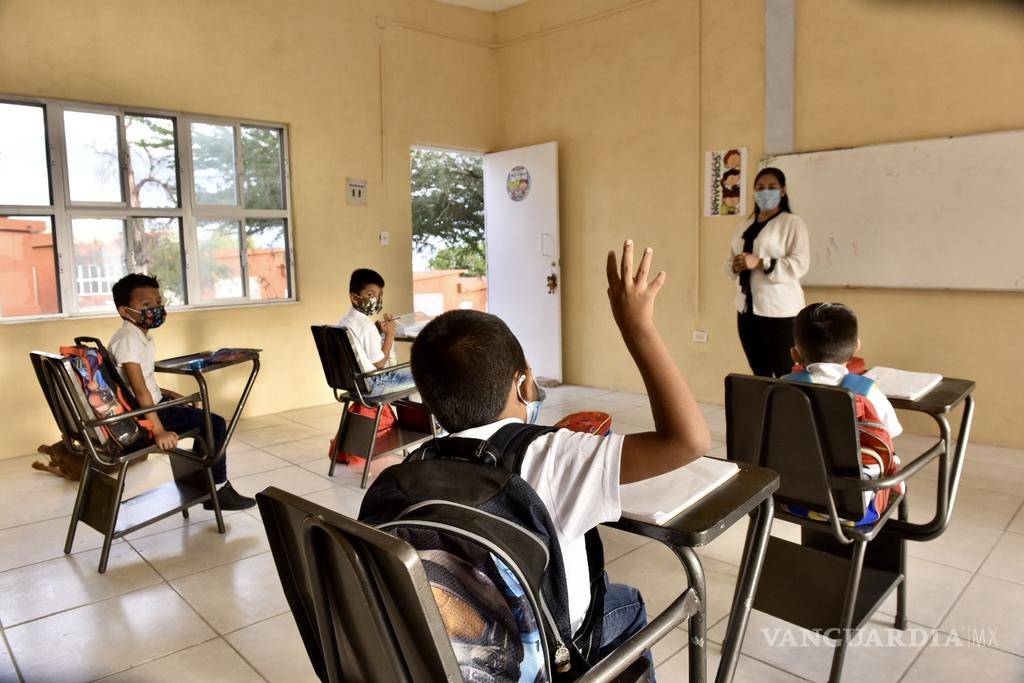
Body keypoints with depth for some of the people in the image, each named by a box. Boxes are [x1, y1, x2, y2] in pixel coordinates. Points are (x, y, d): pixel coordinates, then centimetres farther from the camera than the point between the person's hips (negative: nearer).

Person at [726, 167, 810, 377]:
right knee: (759, 374, 14)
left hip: (779, 310, -6)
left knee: (784, 375, -3)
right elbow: (730, 260, 16)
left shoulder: (792, 223, -4)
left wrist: (759, 262, -22)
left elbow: (800, 264, -15)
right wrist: (736, 265, -7)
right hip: (747, 308, 7)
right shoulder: (746, 224, 17)